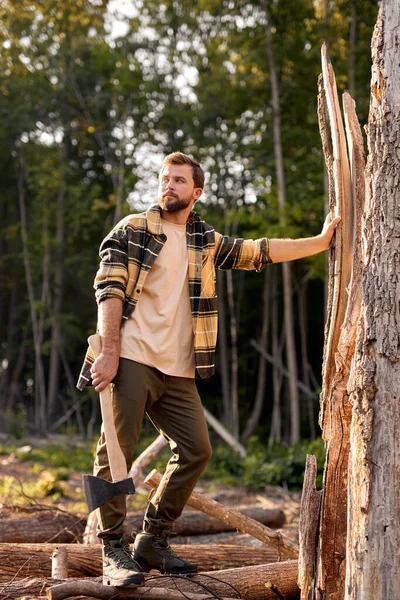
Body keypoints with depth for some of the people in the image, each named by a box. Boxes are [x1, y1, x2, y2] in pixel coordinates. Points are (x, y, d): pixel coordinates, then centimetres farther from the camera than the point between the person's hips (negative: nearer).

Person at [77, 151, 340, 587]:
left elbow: (259, 252, 18)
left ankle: (152, 543, 15)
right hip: (131, 358, -5)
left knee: (195, 450, 2)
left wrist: (321, 241, 13)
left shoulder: (205, 241, 19)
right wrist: (109, 351, -15)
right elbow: (109, 289, -5)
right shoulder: (133, 229, 4)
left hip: (178, 370, 6)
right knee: (117, 450, -11)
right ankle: (113, 550, -1)